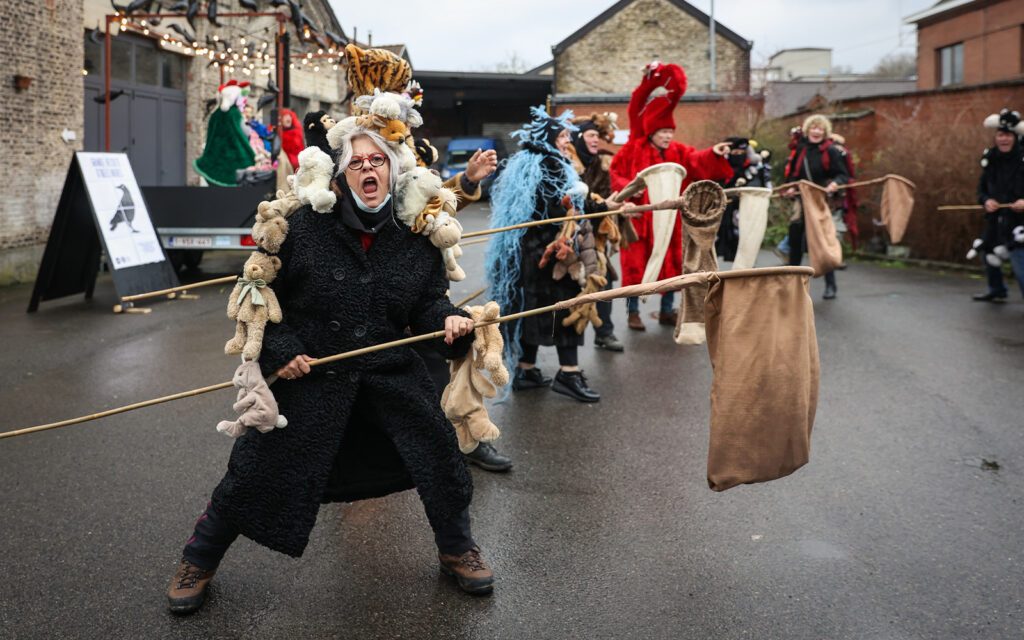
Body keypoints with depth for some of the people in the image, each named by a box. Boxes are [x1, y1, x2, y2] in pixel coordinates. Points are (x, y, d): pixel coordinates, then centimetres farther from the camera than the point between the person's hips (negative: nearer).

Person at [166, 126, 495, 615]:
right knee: (258, 467, 4)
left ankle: (457, 549, 29)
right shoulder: (305, 226, -13)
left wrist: (449, 320, -20)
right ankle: (199, 560, 29)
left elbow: (428, 301, 2)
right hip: (308, 369, -2)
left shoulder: (417, 236, -5)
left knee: (439, 453, 1)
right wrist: (281, 349, -12)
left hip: (390, 369, 2)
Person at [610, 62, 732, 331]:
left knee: (671, 263, 8)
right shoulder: (632, 150, -4)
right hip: (640, 215, -4)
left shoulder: (678, 152, 5)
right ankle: (633, 312, 9)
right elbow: (616, 175, -4)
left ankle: (667, 310, 20)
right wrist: (630, 188, -22)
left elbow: (696, 161, -12)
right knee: (637, 263, 0)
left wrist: (713, 154, -30)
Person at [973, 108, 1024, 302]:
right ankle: (997, 291, 45)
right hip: (996, 218, 7)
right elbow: (982, 187, 10)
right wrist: (985, 200, -10)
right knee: (987, 254, 23)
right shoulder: (990, 159, 3)